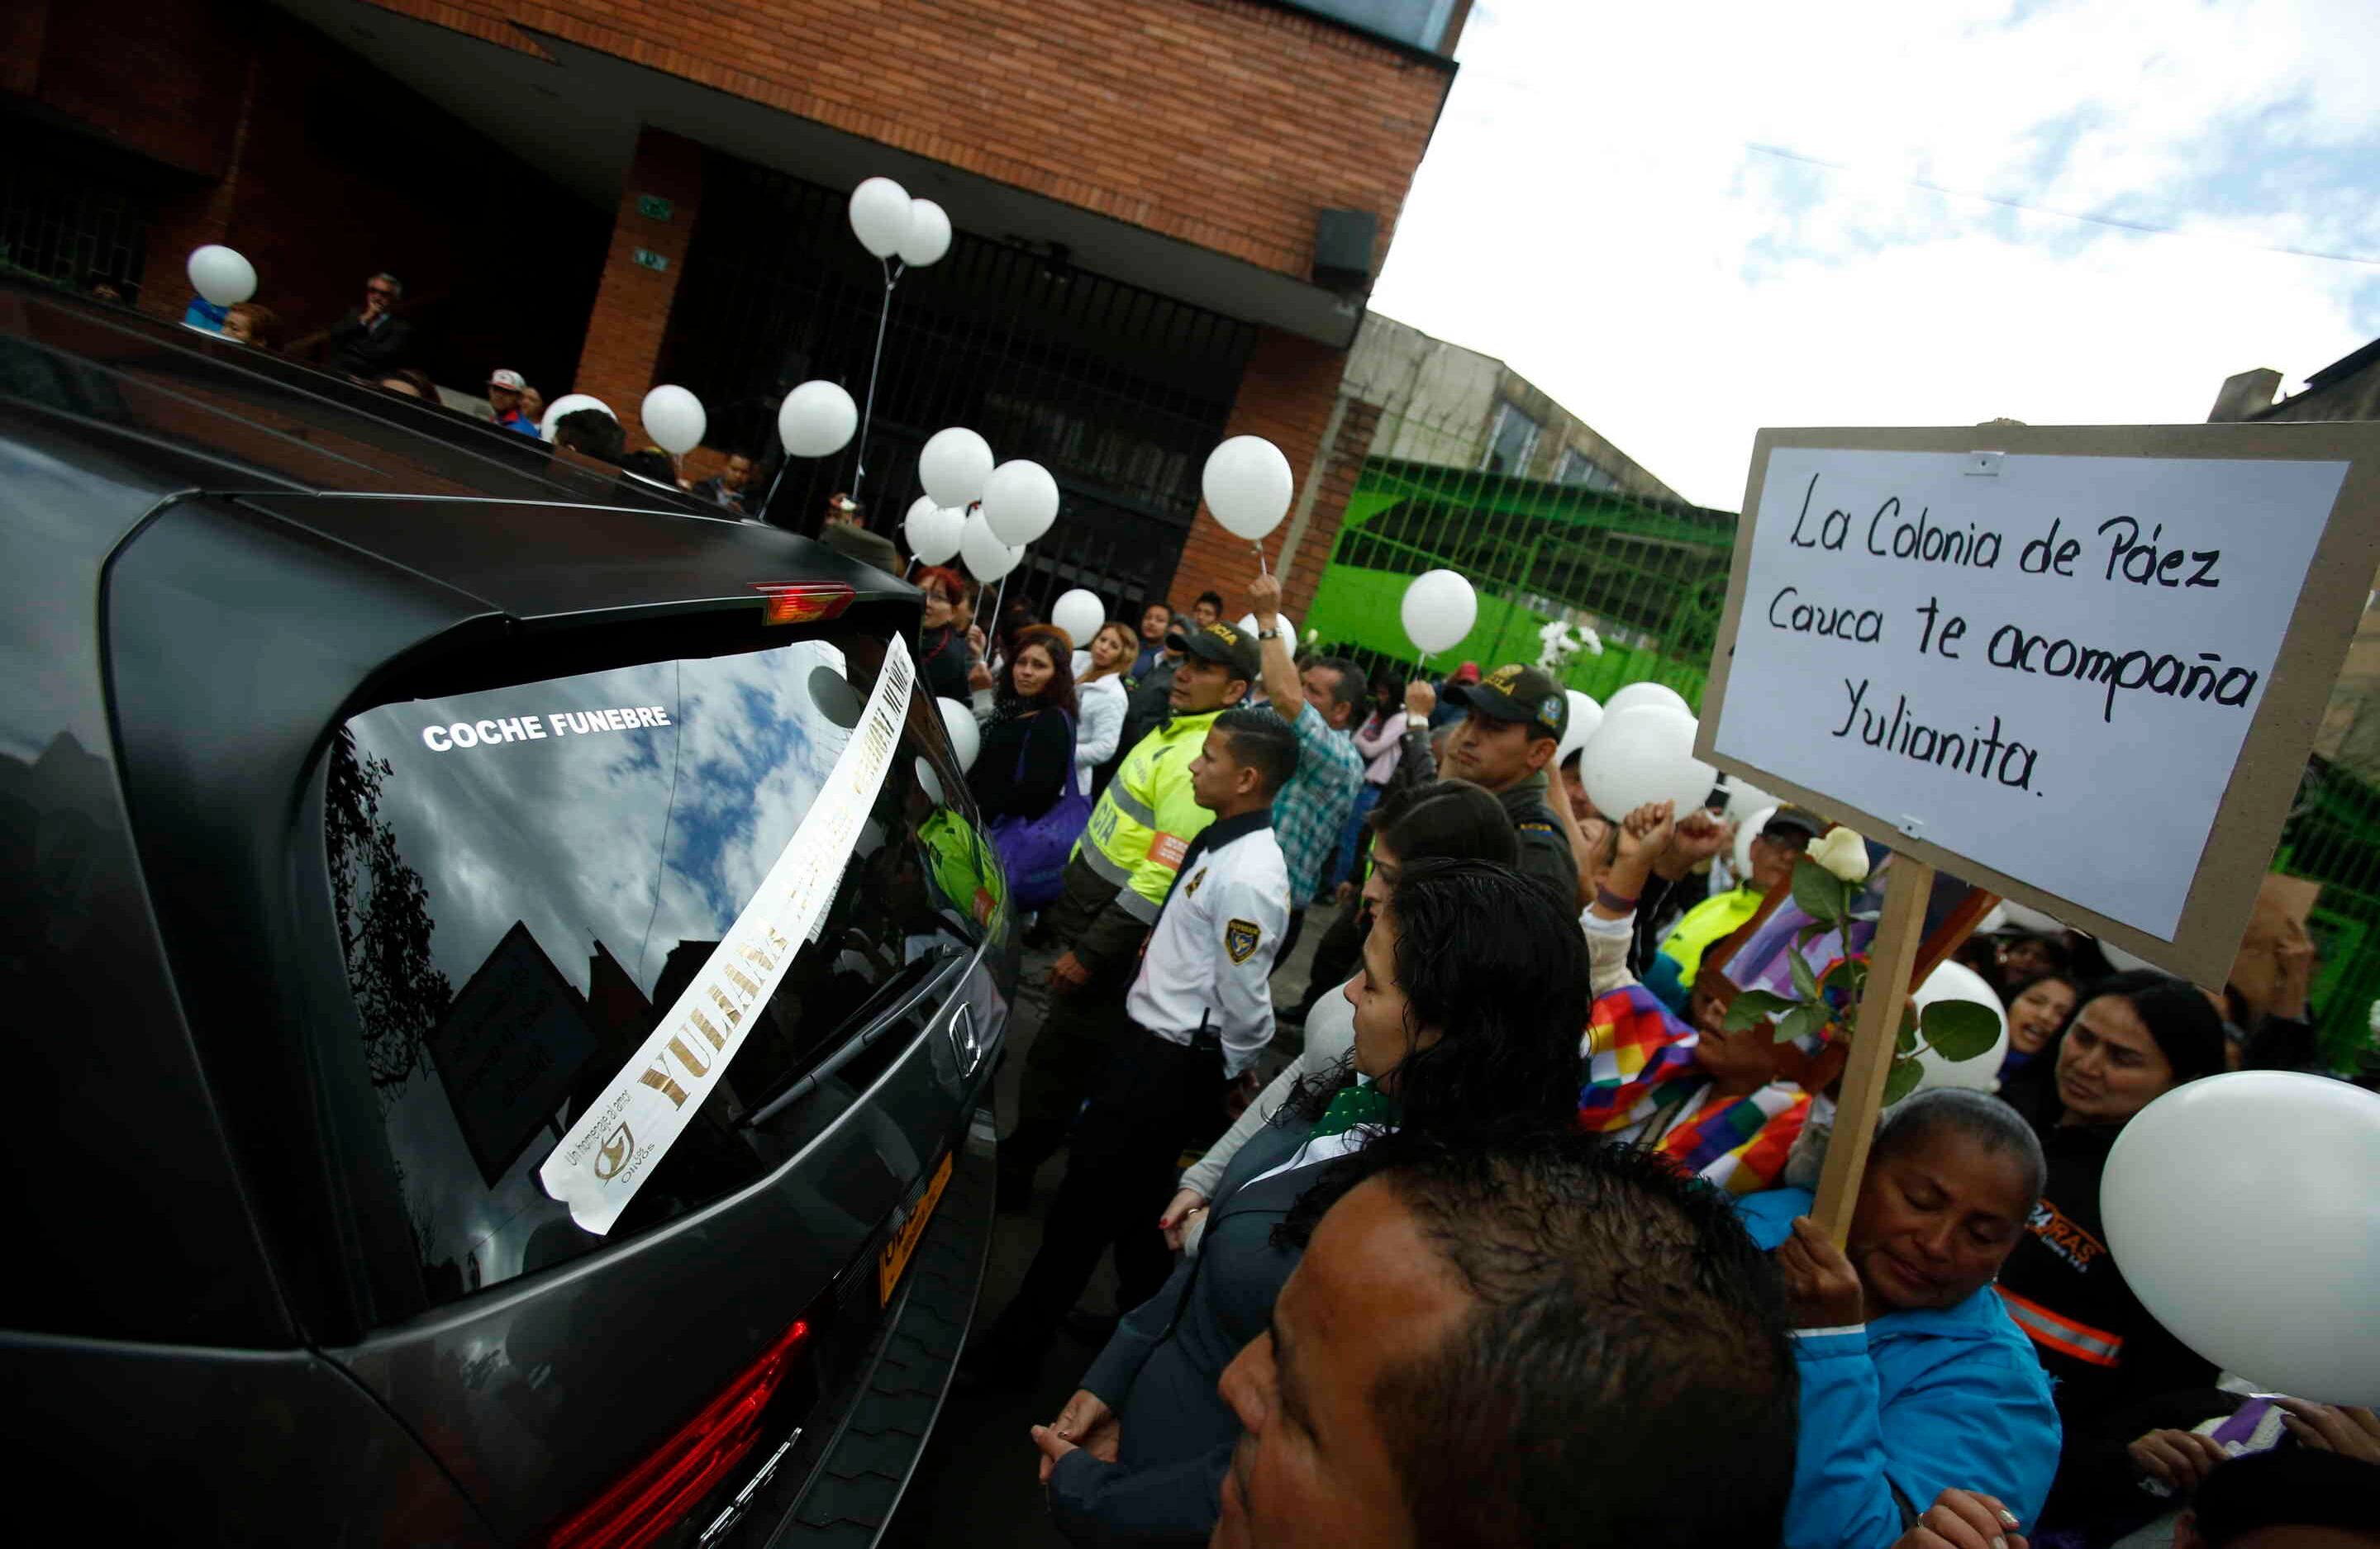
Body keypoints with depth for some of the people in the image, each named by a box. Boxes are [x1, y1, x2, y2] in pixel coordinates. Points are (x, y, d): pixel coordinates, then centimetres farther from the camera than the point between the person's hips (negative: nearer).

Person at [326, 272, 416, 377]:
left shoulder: (401, 328, 2)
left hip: (369, 380, -3)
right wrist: (363, 320, -2)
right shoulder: (355, 313, 18)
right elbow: (334, 335, 5)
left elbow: (384, 354, -12)